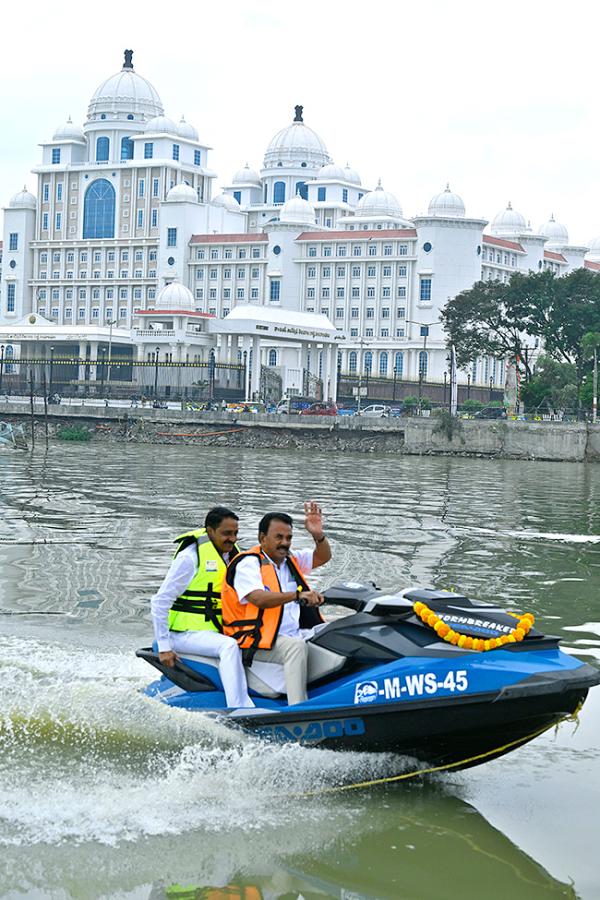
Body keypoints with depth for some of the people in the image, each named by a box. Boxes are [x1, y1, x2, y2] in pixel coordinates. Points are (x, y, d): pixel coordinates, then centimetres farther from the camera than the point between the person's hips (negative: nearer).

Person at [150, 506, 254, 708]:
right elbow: (159, 602, -13)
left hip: (217, 631, 8)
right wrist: (164, 646, -15)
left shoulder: (233, 555, 10)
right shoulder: (191, 557, -13)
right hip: (185, 633, -8)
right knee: (229, 646, -32)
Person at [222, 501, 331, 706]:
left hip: (295, 634, 8)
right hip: (256, 641, -8)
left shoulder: (291, 560, 16)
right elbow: (259, 599, -26)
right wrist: (297, 595, -39)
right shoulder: (247, 564, -10)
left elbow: (323, 557, 10)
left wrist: (318, 535, -12)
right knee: (296, 646, -35)